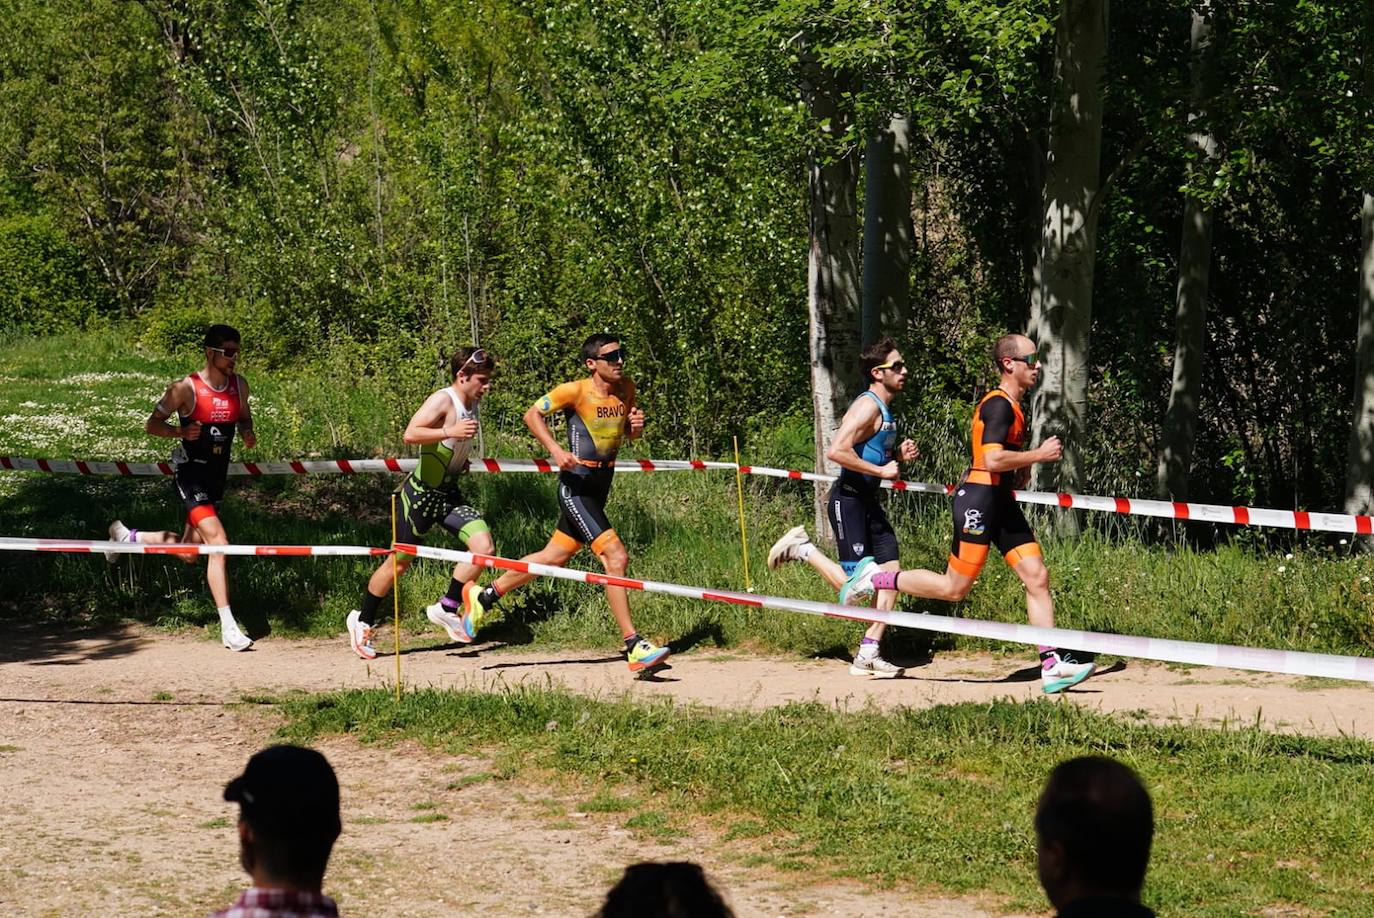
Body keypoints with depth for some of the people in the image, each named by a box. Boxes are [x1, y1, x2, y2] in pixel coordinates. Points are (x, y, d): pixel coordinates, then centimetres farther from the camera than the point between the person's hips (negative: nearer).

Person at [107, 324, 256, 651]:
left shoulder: (239, 385, 2)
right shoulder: (186, 388, -14)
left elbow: (244, 417, 20)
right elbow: (152, 424, -6)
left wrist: (247, 433, -3)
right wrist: (181, 431, -25)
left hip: (217, 475, 7)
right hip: (190, 472, -7)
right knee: (217, 540, -22)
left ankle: (126, 536, 42)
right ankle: (228, 627, -20)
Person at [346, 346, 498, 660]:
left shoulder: (472, 404, 7)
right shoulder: (443, 400, -19)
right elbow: (410, 434, -33)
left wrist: (461, 461, 12)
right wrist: (450, 432, -39)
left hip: (448, 493, 7)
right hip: (420, 493, -7)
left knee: (484, 547, -12)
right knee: (400, 562, 4)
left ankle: (447, 609, 3)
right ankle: (362, 621, 24)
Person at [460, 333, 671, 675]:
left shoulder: (627, 389, 5)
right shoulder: (575, 391, -14)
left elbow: (628, 434, 19)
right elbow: (532, 414, -4)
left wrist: (636, 425, -5)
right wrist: (555, 449, -18)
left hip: (601, 485, 8)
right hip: (576, 486, -8)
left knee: (555, 557, 19)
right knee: (616, 557, -17)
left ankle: (483, 597, 36)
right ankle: (634, 647, -15)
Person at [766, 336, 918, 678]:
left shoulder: (884, 409, 16)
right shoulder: (868, 406, -15)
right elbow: (837, 451, -27)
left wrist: (899, 455, 10)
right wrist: (882, 471, -21)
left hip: (868, 501, 10)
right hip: (848, 499, -10)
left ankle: (867, 655, 7)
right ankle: (803, 549, 11)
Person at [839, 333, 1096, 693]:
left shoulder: (1010, 405, 18)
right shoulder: (999, 405, -15)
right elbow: (991, 459, -26)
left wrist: (1020, 469, 16)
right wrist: (1039, 454, -16)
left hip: (1001, 501, 10)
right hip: (980, 498, -10)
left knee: (1037, 577, 1)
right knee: (955, 588, -3)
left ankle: (1052, 665, 0)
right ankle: (876, 578, 12)